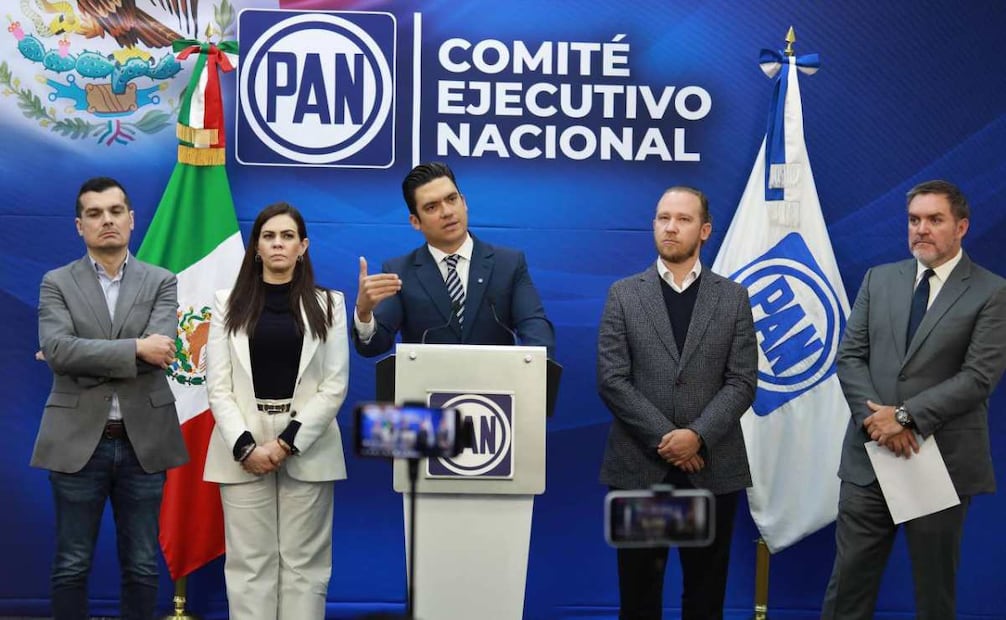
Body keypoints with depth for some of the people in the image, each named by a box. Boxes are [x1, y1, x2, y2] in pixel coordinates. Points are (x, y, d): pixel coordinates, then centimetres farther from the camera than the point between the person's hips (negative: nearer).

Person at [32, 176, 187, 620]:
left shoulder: (162, 283, 4)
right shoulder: (57, 283, 3)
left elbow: (159, 352, -12)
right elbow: (56, 351, -14)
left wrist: (82, 355, -11)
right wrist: (134, 348, -17)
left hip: (143, 442, 1)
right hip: (78, 441, -1)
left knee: (141, 566, 9)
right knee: (71, 567, 6)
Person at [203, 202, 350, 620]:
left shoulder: (328, 304, 7)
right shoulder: (229, 304, 9)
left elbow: (335, 386, 0)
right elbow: (218, 386, 3)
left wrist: (288, 441, -11)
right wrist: (245, 445, -12)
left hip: (306, 449, 0)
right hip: (242, 449, 1)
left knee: (304, 563, 2)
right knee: (249, 563, 1)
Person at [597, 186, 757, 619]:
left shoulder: (733, 297, 7)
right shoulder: (623, 295, 5)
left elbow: (742, 381, -1)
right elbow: (611, 381, -4)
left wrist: (697, 435, -15)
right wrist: (664, 439, -12)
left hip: (712, 467, 1)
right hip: (639, 466, 0)